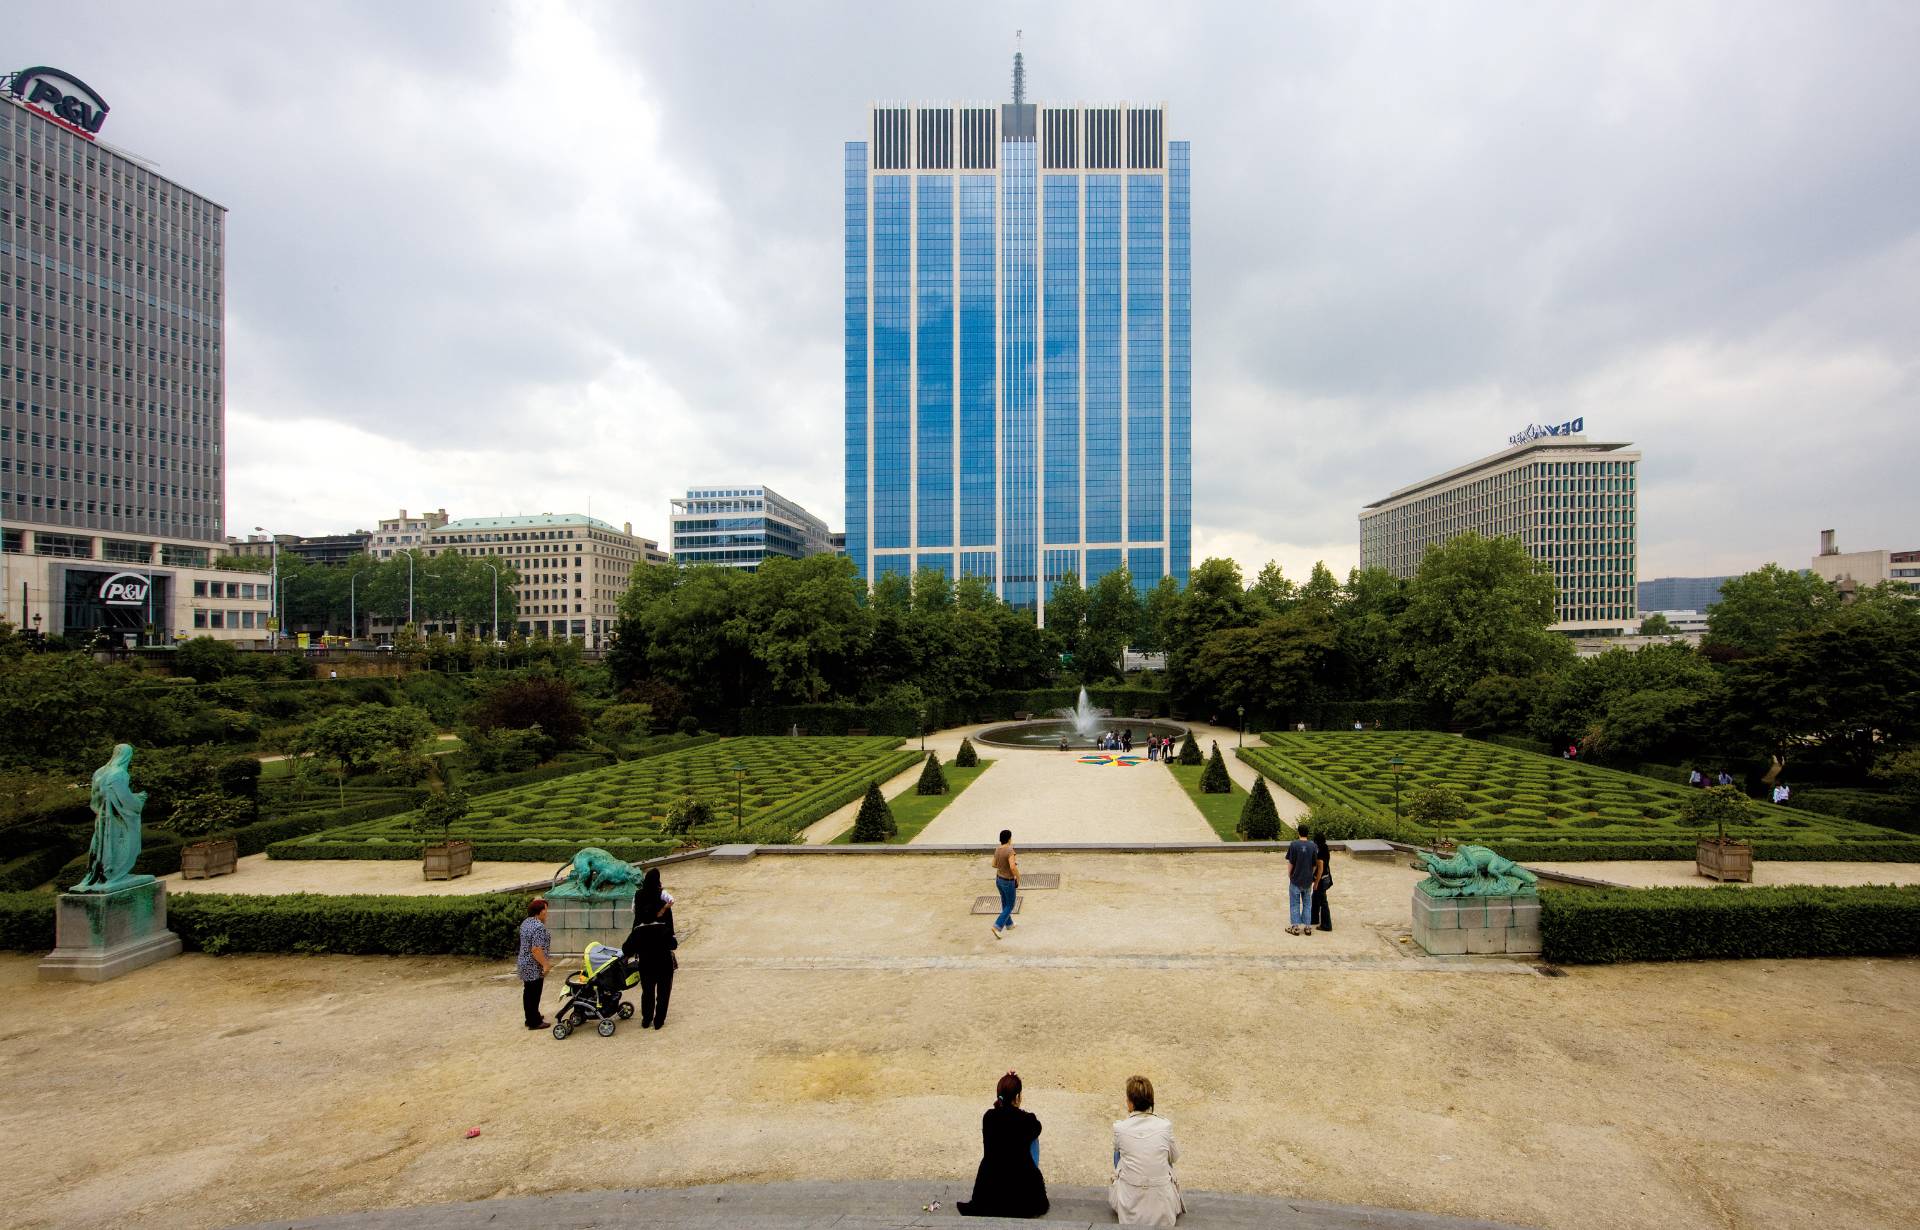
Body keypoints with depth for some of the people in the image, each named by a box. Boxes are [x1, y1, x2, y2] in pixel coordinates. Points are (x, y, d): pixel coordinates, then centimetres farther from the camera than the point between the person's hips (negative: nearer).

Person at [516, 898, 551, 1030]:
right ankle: (534, 1023, 9)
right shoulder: (539, 927, -24)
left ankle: (531, 1017, 30)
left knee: (528, 993, 18)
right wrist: (545, 964, -18)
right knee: (534, 994, 1)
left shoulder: (525, 923, 7)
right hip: (534, 967, -9)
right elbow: (536, 950, -27)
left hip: (524, 964, 9)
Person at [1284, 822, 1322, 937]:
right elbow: (1315, 865, 0)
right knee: (1307, 903, 15)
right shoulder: (1313, 846, -4)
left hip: (1296, 880, -3)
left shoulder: (1294, 844, -14)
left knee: (1295, 904, 8)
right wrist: (1312, 875, 15)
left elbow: (1290, 863, -11)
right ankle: (1307, 927, 18)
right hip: (1308, 880, 3)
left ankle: (1295, 927, 12)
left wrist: (1289, 875, 4)